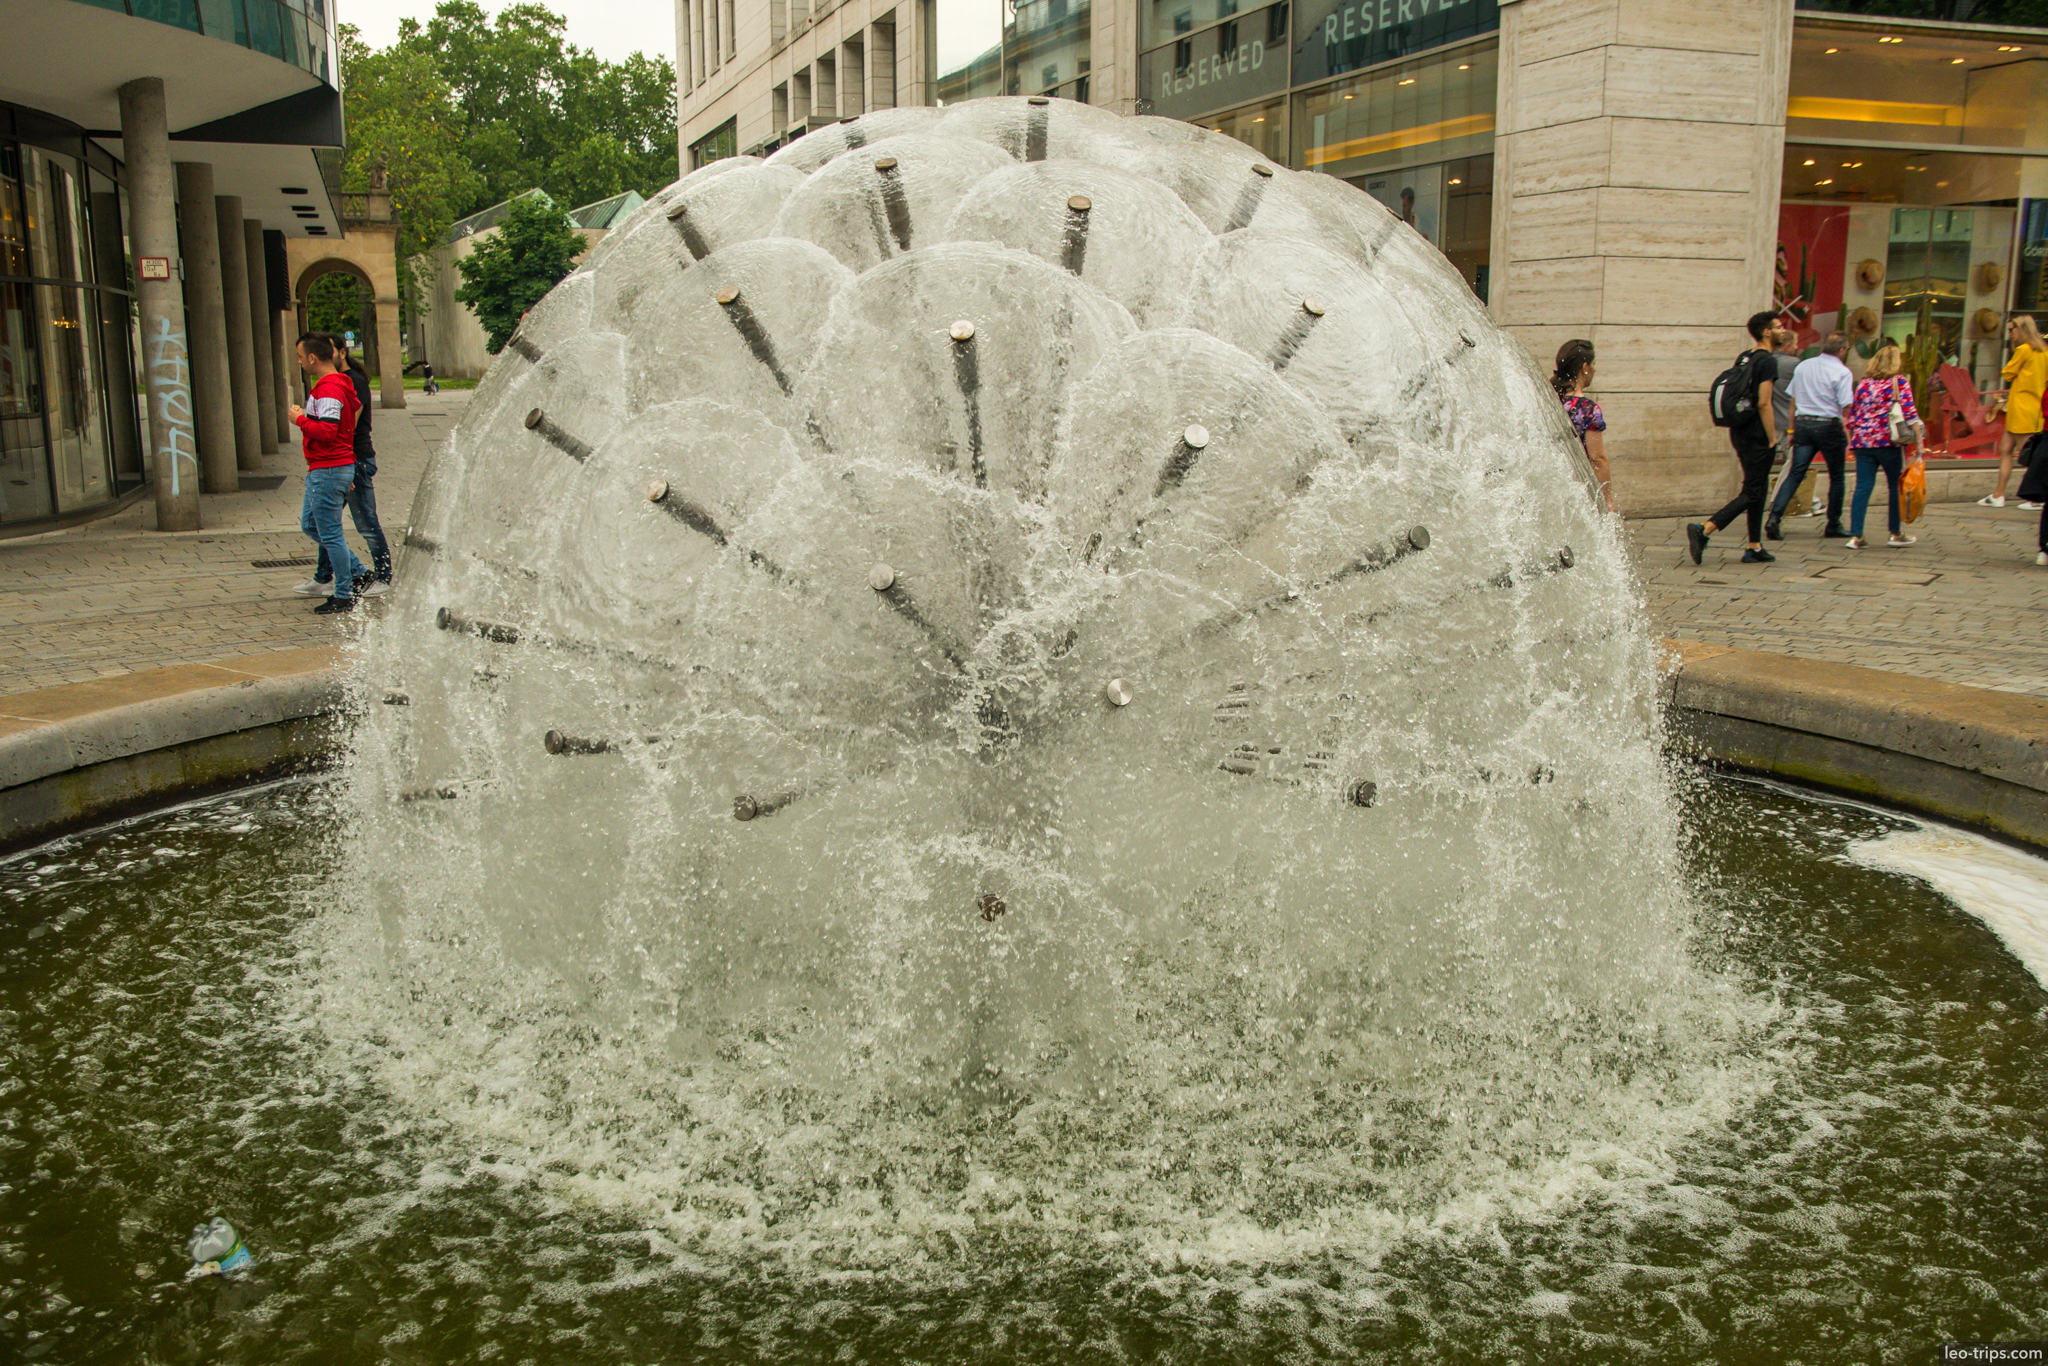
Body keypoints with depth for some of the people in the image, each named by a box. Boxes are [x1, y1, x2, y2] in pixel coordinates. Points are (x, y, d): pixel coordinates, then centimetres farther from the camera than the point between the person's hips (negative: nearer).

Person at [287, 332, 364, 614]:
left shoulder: (328, 389, -19)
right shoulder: (339, 384, 14)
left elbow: (327, 432, -27)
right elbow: (357, 405, 29)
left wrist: (300, 419, -13)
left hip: (328, 471, -11)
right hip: (322, 470, 11)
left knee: (330, 534, -3)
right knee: (309, 525, 20)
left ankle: (344, 597, 4)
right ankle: (357, 572, 21)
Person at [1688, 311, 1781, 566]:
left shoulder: (1743, 359, 13)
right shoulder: (1768, 361, -13)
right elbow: (1764, 403, -19)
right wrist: (1772, 439, -15)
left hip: (1741, 433, 9)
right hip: (1757, 437, -9)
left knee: (1758, 489, 15)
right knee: (1752, 493, -7)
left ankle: (1754, 547, 17)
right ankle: (1703, 530, -20)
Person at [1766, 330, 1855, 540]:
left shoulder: (1803, 366, 9)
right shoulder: (1842, 372, -7)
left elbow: (1793, 400, 13)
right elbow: (1846, 407, -11)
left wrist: (1793, 430, 19)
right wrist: (1849, 436, -4)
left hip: (1803, 423, 4)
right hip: (1829, 425, -4)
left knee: (1794, 473, 0)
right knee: (1836, 477, 11)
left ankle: (1774, 517, -17)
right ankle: (1833, 525, 17)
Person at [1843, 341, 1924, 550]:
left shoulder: (1863, 383, 10)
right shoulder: (1900, 382, -1)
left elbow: (1852, 416, 12)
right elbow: (1910, 414, -7)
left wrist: (1851, 441, 21)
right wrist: (1919, 442, -6)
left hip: (1863, 442, 3)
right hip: (1888, 442, -3)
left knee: (1863, 488, 1)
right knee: (1896, 486, 12)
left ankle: (1855, 536, -7)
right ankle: (1896, 533, 19)